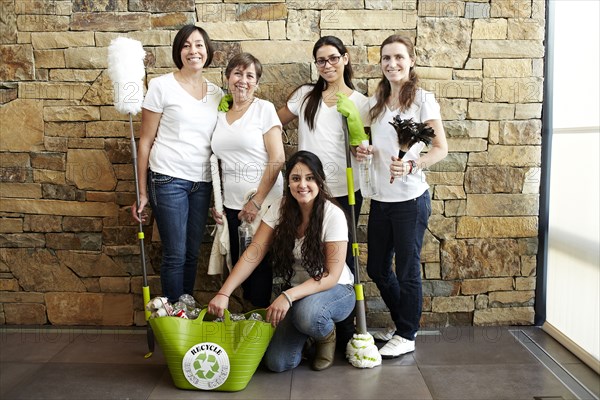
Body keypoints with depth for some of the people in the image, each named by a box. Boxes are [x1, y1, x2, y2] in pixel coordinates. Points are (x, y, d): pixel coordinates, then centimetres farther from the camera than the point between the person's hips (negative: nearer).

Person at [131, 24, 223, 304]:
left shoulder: (217, 93, 10)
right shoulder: (162, 86, -2)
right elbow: (145, 141, -1)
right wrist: (142, 192, -2)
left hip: (203, 183, 4)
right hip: (168, 179, -4)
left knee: (193, 253, 10)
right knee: (176, 255, 0)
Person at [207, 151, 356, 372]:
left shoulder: (333, 215, -21)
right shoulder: (281, 209, -9)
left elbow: (332, 275, -22)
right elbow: (254, 253, -13)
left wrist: (288, 296, -35)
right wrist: (223, 293, -25)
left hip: (335, 291, -3)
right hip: (296, 292, 3)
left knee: (307, 312, -39)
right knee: (278, 362, -14)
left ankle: (327, 335, -2)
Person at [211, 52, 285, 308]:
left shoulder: (264, 109, -4)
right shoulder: (220, 113, 11)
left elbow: (277, 159, -10)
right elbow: (220, 164, 15)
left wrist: (256, 201, -14)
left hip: (264, 205, -5)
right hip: (232, 206, 5)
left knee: (261, 268, 0)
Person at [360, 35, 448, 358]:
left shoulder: (423, 99, -6)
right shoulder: (376, 101, 12)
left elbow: (441, 148, -10)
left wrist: (411, 165, -26)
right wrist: (363, 150, -2)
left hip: (410, 199, -6)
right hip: (380, 198, 7)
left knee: (407, 270, 4)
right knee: (377, 269, 14)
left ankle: (406, 336, 23)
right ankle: (403, 324, 36)